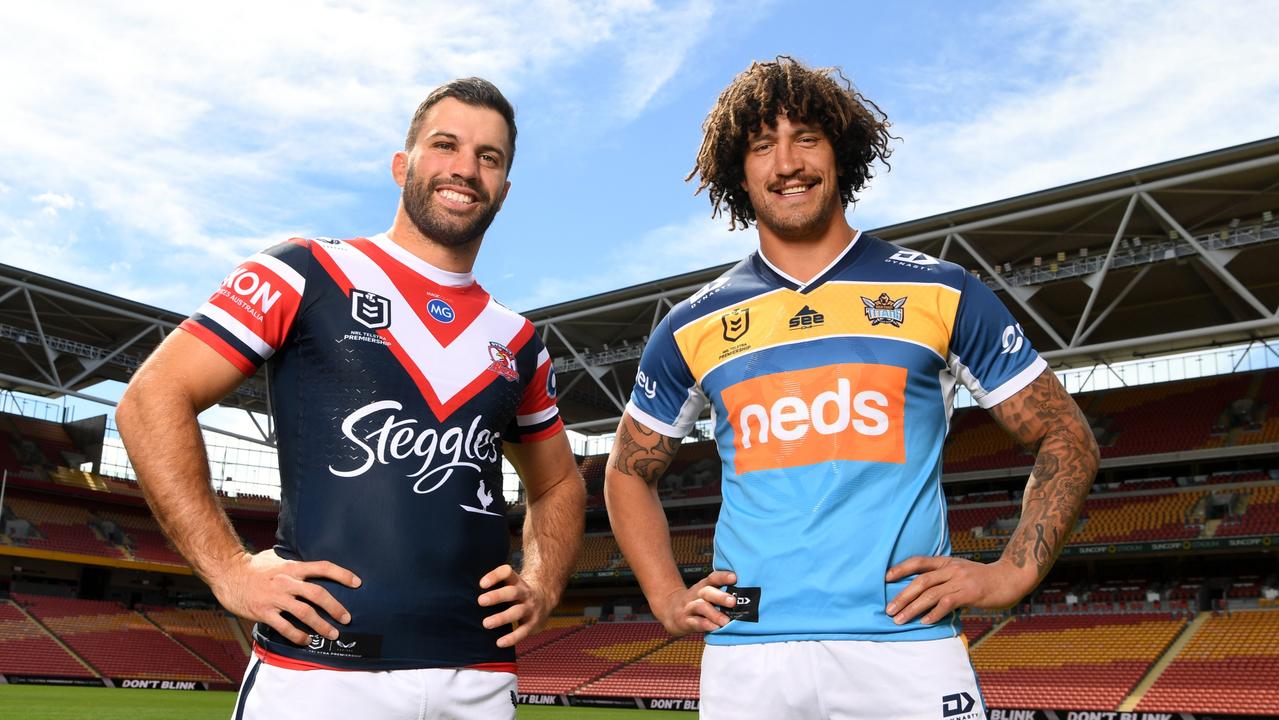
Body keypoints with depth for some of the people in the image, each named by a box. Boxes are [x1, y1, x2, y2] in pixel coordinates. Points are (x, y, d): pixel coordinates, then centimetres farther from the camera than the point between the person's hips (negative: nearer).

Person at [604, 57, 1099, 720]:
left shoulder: (941, 294, 4)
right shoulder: (692, 328, 8)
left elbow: (1066, 439, 9)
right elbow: (629, 472, 19)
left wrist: (1013, 572, -3)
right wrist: (667, 599, 7)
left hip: (908, 646, -1)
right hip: (744, 654, 2)